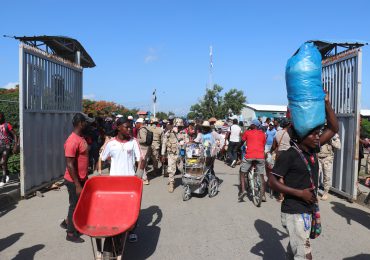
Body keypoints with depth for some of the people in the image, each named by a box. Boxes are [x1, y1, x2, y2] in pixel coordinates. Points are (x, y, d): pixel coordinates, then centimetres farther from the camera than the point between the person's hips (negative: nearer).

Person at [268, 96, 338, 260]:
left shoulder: (312, 150, 4)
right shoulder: (288, 155, -16)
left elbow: (333, 128, 8)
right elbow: (272, 181, -16)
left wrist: (326, 103, -1)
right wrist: (300, 193, -20)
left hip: (308, 210, 8)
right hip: (294, 213, -8)